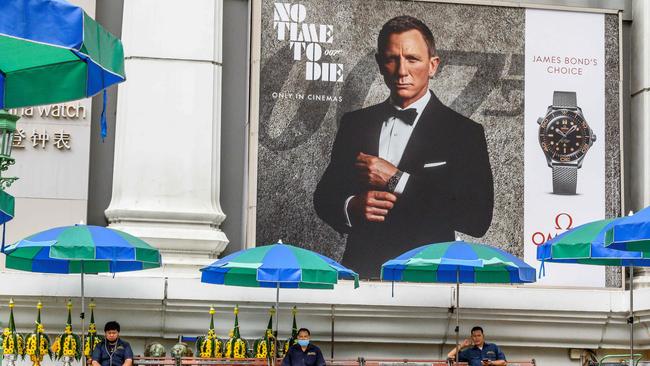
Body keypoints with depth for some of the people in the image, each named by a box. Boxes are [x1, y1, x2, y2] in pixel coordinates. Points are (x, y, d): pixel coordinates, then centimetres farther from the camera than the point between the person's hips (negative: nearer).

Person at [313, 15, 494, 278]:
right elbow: (323, 197, 15)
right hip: (360, 270, 3)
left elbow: (478, 219, -10)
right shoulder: (354, 123, 12)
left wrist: (397, 180, -12)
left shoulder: (464, 132, 0)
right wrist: (352, 207, -8)